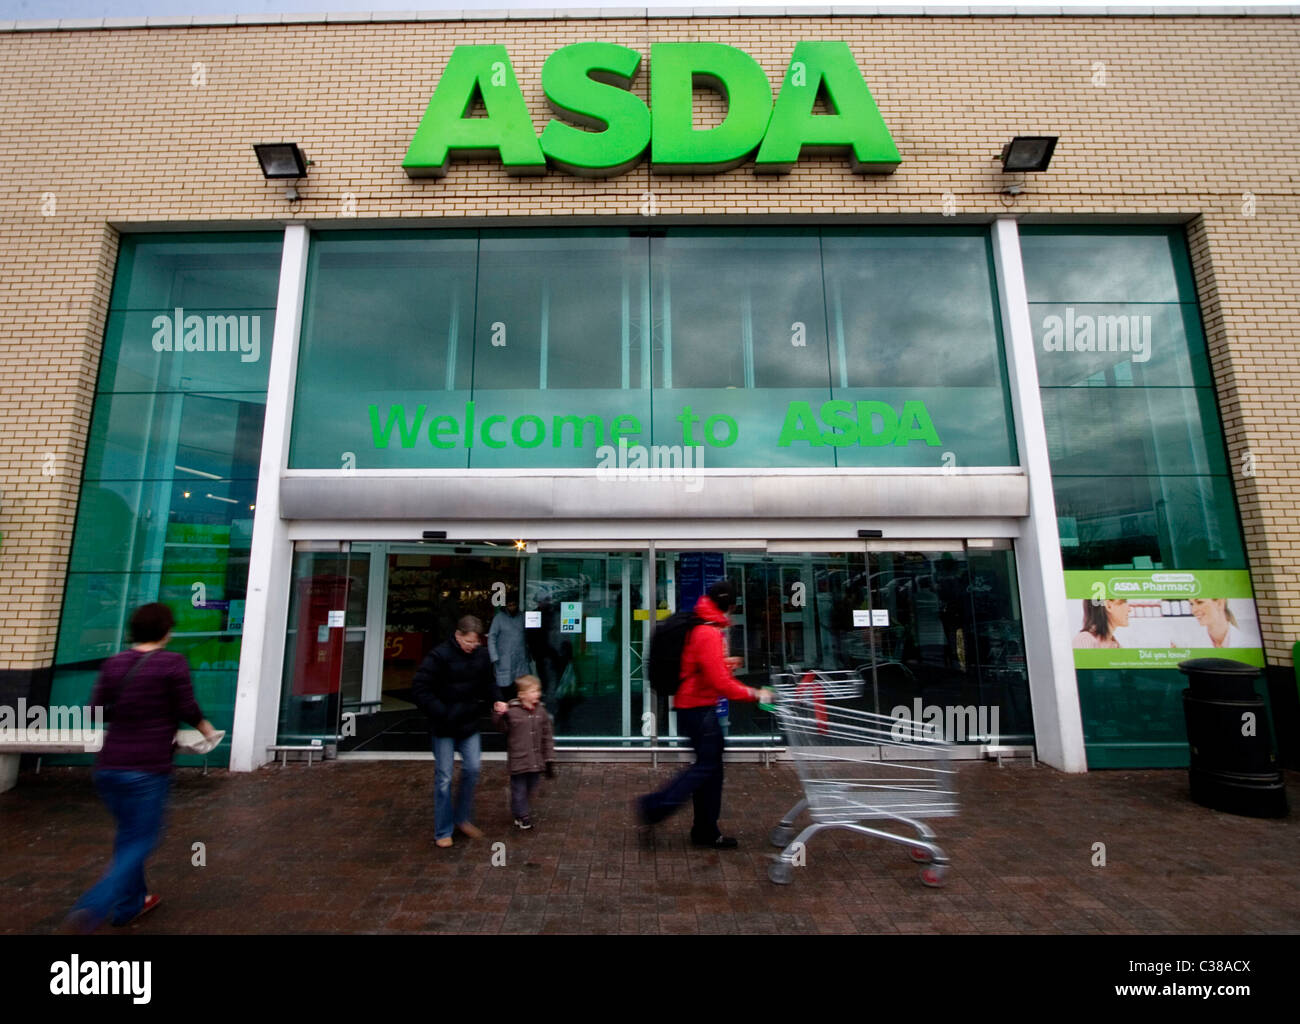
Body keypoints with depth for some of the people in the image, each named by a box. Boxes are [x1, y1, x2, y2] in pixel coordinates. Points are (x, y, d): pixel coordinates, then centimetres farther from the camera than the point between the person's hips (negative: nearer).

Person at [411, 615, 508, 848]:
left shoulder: (481, 655, -3)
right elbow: (419, 690, -19)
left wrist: (495, 700, -5)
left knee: (472, 770, 7)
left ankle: (463, 819, 29)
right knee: (444, 778, 6)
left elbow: (487, 683, 13)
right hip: (444, 728, -4)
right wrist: (442, 713, -23)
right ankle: (443, 832, 22)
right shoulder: (439, 656, -20)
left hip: (469, 724, 5)